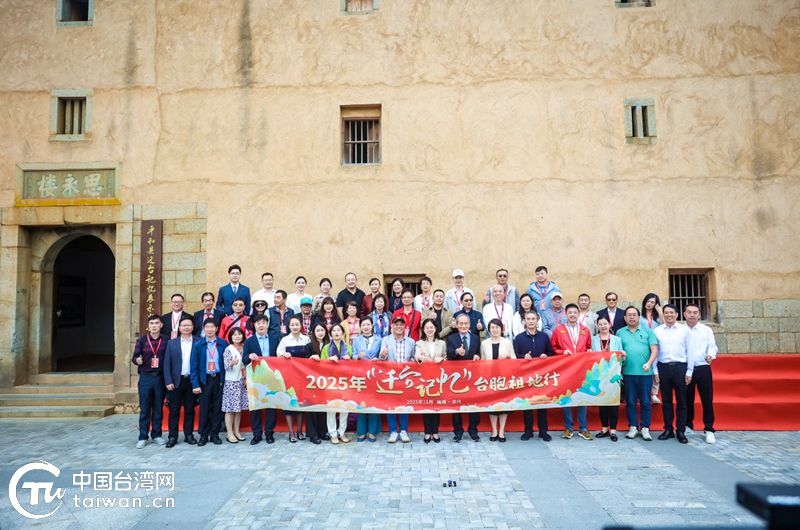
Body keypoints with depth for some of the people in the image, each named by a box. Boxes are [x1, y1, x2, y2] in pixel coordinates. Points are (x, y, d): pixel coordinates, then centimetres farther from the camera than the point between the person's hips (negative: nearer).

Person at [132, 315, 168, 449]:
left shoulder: (166, 340, 0)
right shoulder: (141, 340, 1)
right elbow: (134, 357, 1)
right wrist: (137, 360, -21)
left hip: (160, 377, 0)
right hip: (145, 377, 0)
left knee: (158, 408, 8)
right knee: (144, 408, 3)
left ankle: (156, 434, 20)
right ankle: (142, 437, 13)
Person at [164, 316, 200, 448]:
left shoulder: (199, 342, 0)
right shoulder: (171, 343, 5)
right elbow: (167, 364, 2)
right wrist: (168, 381, -6)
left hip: (192, 381, -1)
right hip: (176, 381, 1)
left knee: (189, 410, 8)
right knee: (174, 410, 5)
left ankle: (188, 435, 18)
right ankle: (172, 436, 13)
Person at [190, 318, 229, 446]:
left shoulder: (223, 343, 1)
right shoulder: (198, 345, 1)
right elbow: (194, 366, -1)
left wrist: (225, 379, -7)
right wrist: (195, 384, -9)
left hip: (219, 379, 1)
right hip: (204, 380, 0)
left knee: (217, 408, 5)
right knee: (204, 408, 4)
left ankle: (215, 434, 16)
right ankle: (203, 435, 15)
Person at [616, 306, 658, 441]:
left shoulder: (647, 331, 6)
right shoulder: (620, 333, 9)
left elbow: (654, 350, 0)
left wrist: (649, 363, -14)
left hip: (645, 372, -1)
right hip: (628, 372, 1)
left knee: (645, 401, 3)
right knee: (630, 401, 6)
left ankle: (645, 427, 13)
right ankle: (633, 427, 15)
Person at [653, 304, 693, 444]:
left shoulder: (684, 330, 2)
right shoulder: (657, 331, 5)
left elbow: (689, 351, 2)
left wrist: (689, 372, -2)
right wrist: (655, 371, 2)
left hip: (680, 367, -1)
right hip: (663, 367, 1)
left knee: (681, 401, 4)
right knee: (666, 401, 8)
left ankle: (680, 431, 13)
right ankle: (668, 429, 18)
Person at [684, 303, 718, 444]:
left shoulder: (707, 330, 5)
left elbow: (712, 346, -1)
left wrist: (711, 355, -23)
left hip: (703, 368, 0)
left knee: (707, 400, 0)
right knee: (687, 399, 11)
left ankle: (709, 430, 10)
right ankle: (688, 425, 26)